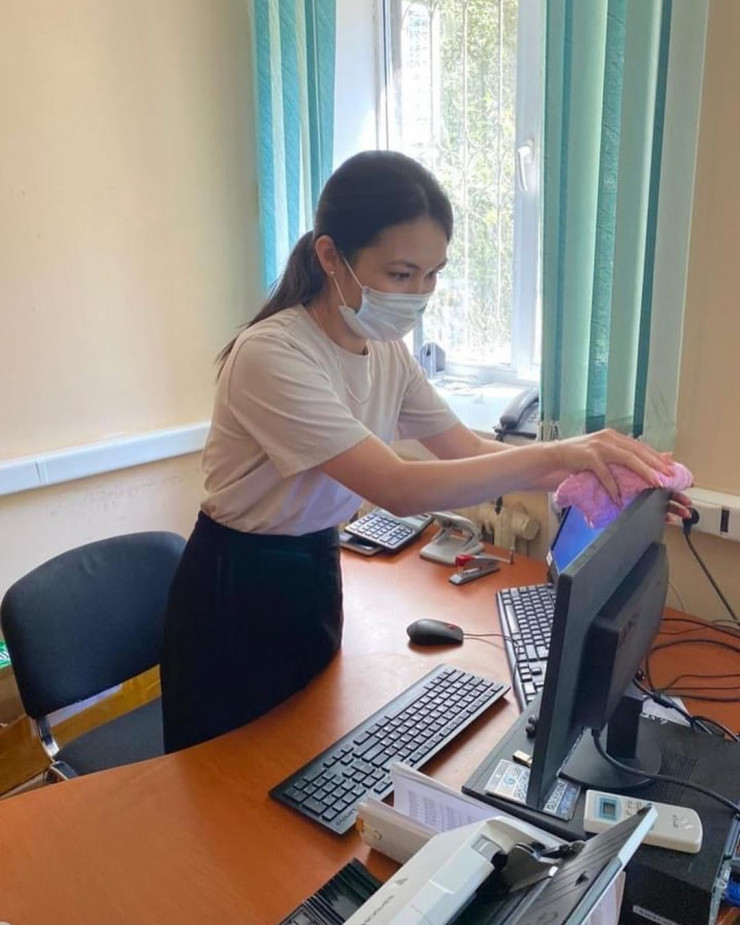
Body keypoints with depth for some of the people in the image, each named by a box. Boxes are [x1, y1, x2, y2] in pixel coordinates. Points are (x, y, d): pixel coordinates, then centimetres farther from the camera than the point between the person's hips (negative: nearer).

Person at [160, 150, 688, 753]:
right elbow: (399, 489, -34)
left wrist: (599, 471, -15)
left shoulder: (387, 350, -3)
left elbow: (468, 449, -3)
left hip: (317, 570, 7)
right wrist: (551, 455, -38)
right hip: (239, 590, -6)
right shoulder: (271, 356, -28)